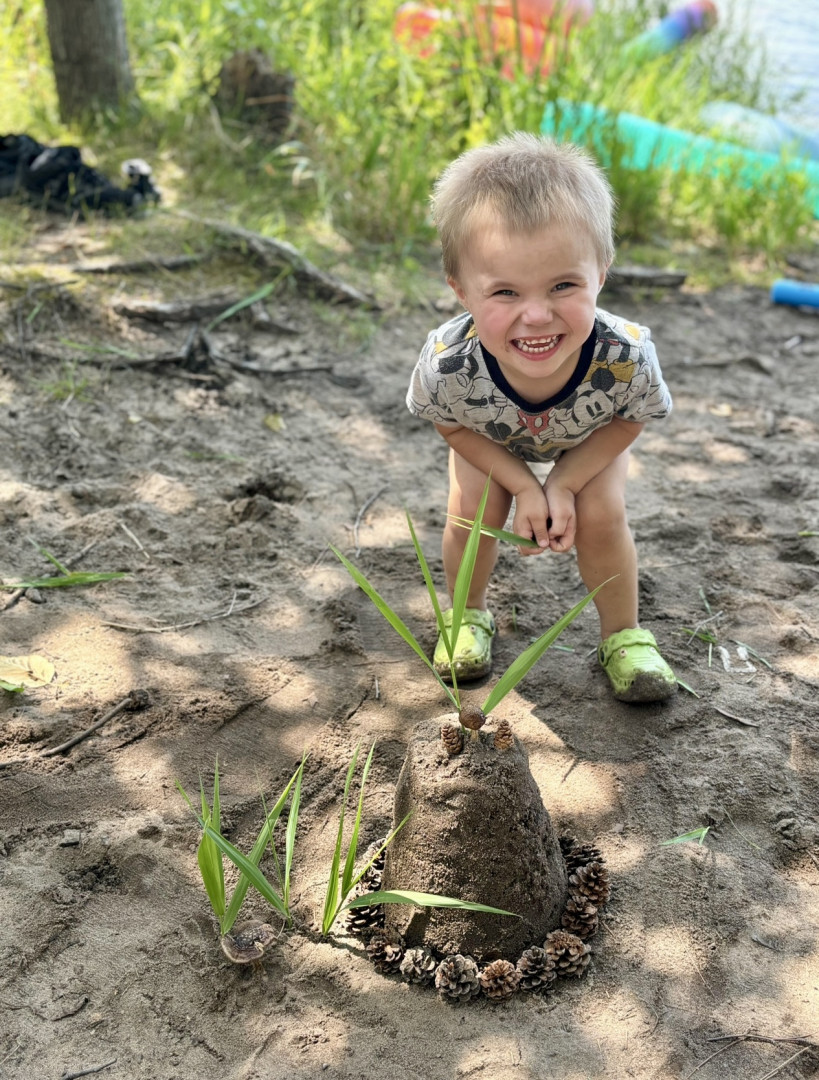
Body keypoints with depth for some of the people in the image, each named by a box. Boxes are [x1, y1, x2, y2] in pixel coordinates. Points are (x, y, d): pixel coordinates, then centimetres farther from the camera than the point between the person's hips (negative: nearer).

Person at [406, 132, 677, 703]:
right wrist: (524, 486, -23)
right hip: (488, 437, 0)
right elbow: (452, 426, -18)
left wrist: (565, 483, -26)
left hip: (589, 436, 0)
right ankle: (469, 616, 21)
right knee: (473, 510, -11)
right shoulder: (448, 365, -43)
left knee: (602, 516, -12)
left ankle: (624, 634, 16)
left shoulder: (624, 356, -44)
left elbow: (627, 420, -20)